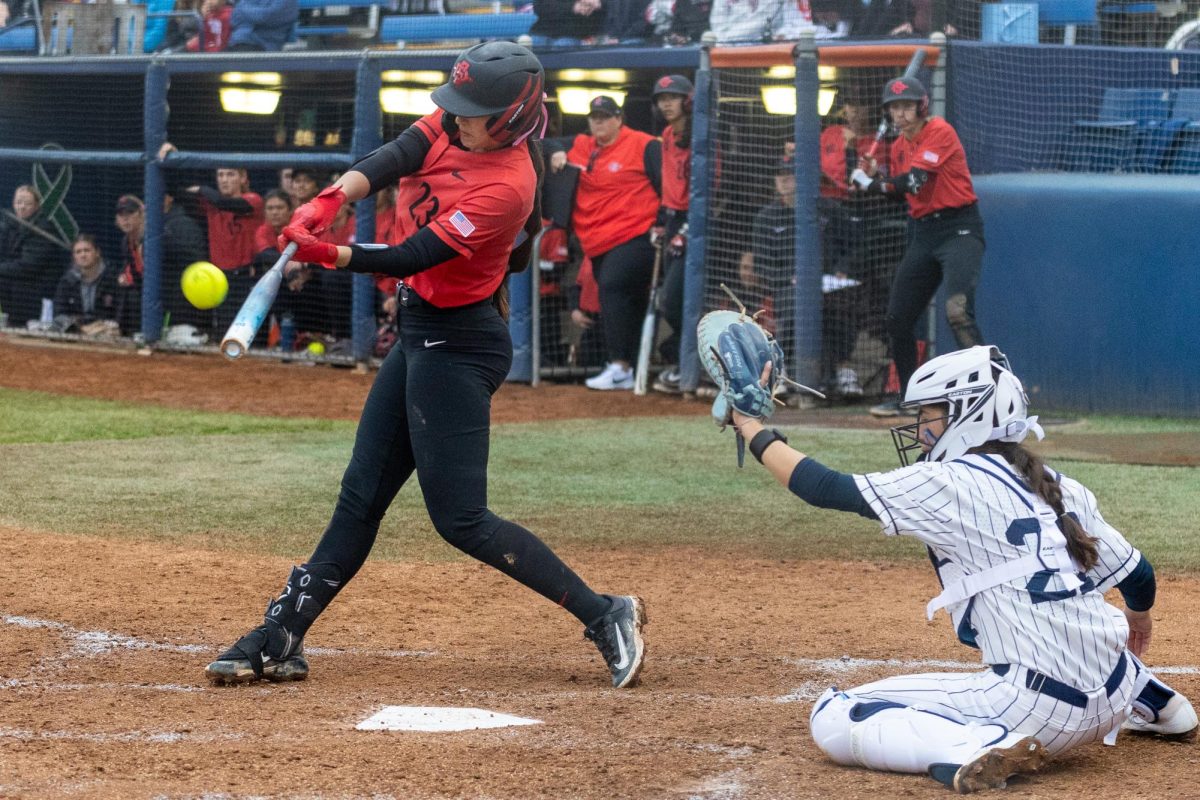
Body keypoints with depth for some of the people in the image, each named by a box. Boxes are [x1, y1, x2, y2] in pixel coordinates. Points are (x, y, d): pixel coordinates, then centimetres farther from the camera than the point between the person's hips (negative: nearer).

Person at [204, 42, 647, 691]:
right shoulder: (449, 127, -1)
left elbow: (415, 257, -27)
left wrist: (332, 256, -38)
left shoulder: (508, 186, -23)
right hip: (422, 334, 9)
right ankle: (281, 640, 18)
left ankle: (605, 616, -7)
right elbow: (389, 161, -16)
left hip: (458, 345, -9)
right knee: (362, 492, 12)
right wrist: (330, 201, -34)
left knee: (459, 517, -10)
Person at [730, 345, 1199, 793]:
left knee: (832, 720, -7)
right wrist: (1138, 618, 43)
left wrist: (751, 427, 7)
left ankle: (977, 748, -24)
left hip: (1040, 708, -8)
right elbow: (1137, 576, 20)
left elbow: (825, 488, -7)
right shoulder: (1061, 488, 12)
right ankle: (1153, 704, 31)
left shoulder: (950, 485, -6)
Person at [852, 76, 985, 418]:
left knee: (958, 311, -26)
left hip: (959, 228, -9)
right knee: (898, 318, 10)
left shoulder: (940, 132, -12)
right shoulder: (899, 147, 13)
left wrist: (870, 183, -7)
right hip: (923, 232, 9)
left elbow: (914, 181, -20)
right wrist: (878, 177, 4)